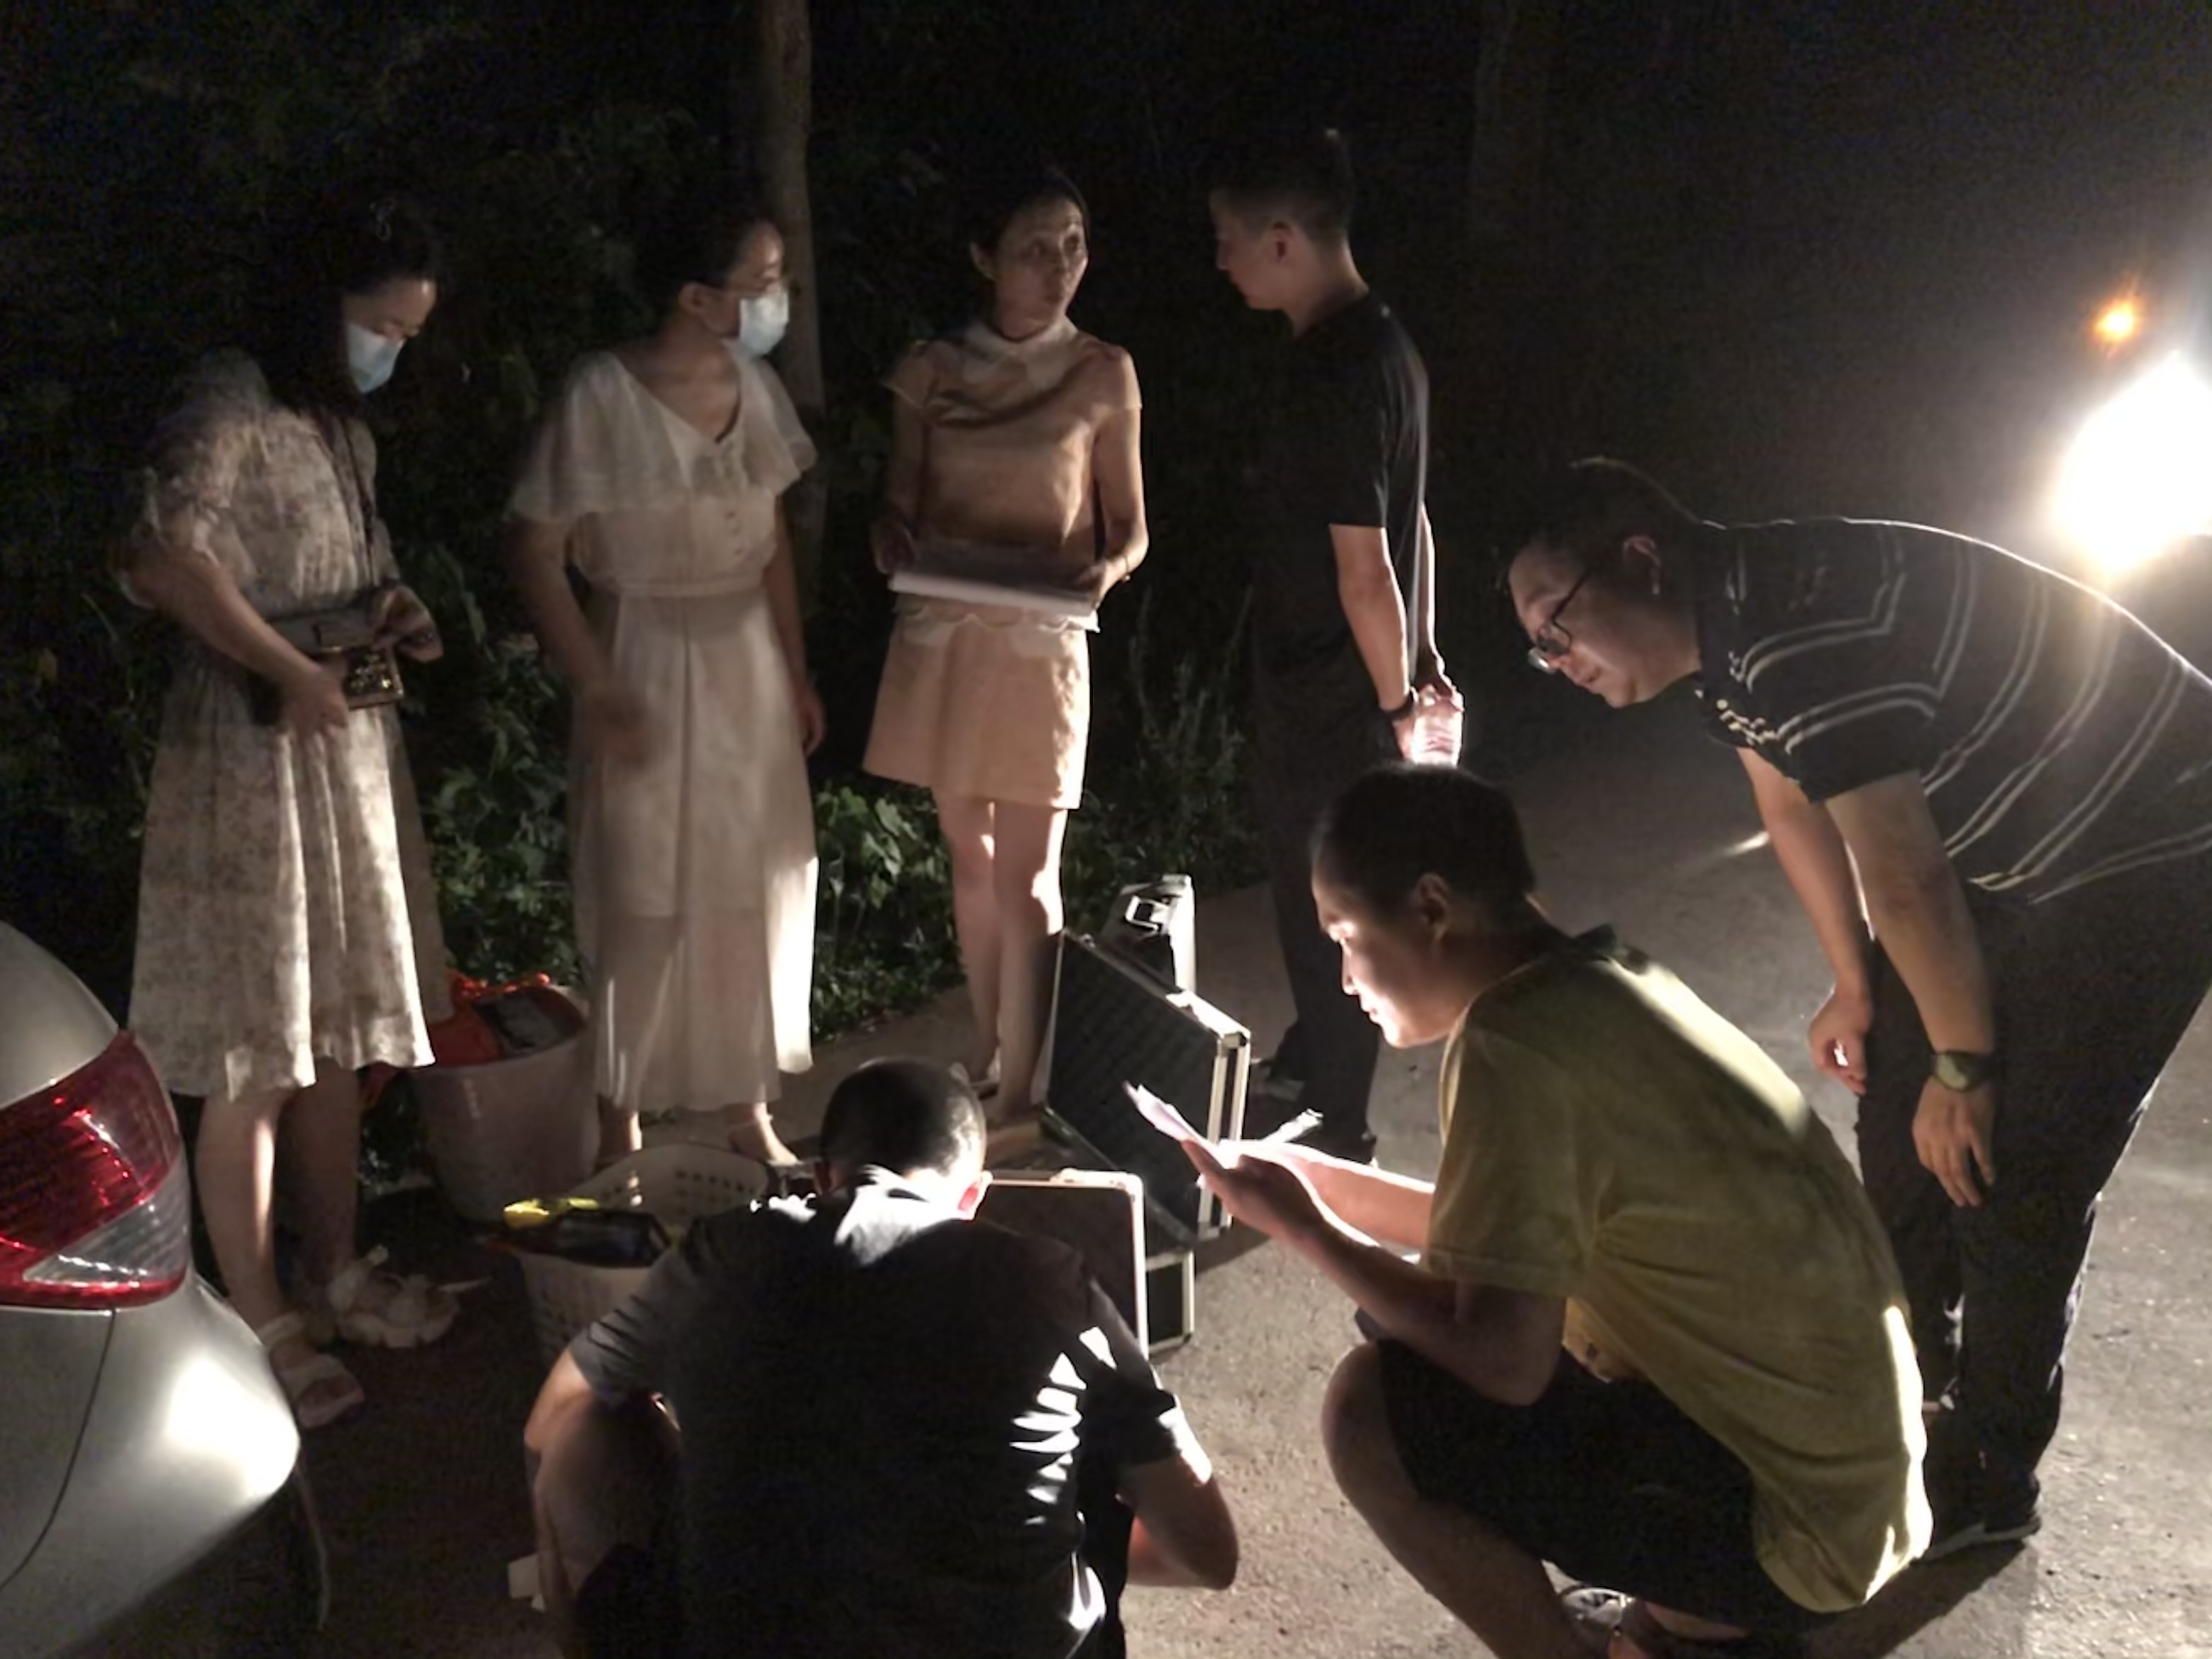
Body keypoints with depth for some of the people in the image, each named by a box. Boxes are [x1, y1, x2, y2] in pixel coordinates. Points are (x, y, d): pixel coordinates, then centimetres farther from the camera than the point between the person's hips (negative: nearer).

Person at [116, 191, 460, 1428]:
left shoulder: (344, 427, 13)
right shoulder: (232, 413, -14)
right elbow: (168, 558, -30)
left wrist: (397, 610, 6)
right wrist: (295, 673, -25)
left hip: (352, 748, 9)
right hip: (256, 756, -9)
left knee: (341, 1029, 16)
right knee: (256, 1053, -1)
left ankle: (338, 1274, 30)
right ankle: (260, 1325, 11)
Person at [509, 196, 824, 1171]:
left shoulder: (755, 385, 3)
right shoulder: (602, 396, -16)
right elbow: (534, 551, -13)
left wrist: (796, 670, 10)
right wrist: (596, 693, -16)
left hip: (748, 660, 6)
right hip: (648, 660, -5)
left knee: (760, 891, 10)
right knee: (644, 902, 3)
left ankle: (751, 1110, 27)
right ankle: (621, 1133, 20)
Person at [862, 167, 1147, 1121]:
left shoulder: (1104, 374, 1)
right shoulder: (933, 369, 4)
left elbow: (1130, 526, 5)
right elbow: (898, 505, 9)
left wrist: (1107, 569, -17)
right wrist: (898, 550, -14)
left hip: (1040, 641, -2)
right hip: (941, 635, 3)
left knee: (1025, 873, -4)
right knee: (969, 856, 11)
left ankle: (1017, 1095, 3)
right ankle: (986, 1054, 26)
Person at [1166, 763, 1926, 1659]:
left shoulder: (1516, 1041, -22)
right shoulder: (1609, 980, 5)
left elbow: (1505, 1360, -25)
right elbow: (1523, 1236, 15)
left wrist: (1303, 1227, -12)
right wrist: (1311, 1175, 12)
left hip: (1790, 1518, -9)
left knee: (1372, 1409, -17)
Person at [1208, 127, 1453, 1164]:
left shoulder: (1336, 376, -24)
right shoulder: (1379, 344, 8)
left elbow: (1363, 569, -23)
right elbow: (1409, 526, 14)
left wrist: (1396, 698, -11)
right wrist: (1421, 662, 17)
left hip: (1327, 702, -9)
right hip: (1325, 689, 9)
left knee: (1326, 910, 5)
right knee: (1312, 891, 24)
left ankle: (1336, 1134, 22)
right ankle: (1306, 1064, 44)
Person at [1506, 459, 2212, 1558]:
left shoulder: (1797, 637, -32)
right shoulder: (1725, 635, -1)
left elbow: (1906, 882, -27)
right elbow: (1793, 809, 12)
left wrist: (1962, 1064, -14)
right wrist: (1855, 989, 18)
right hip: (2001, 844, 9)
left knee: (2008, 1178, -5)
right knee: (1901, 1132, 13)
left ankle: (1985, 1483, 13)